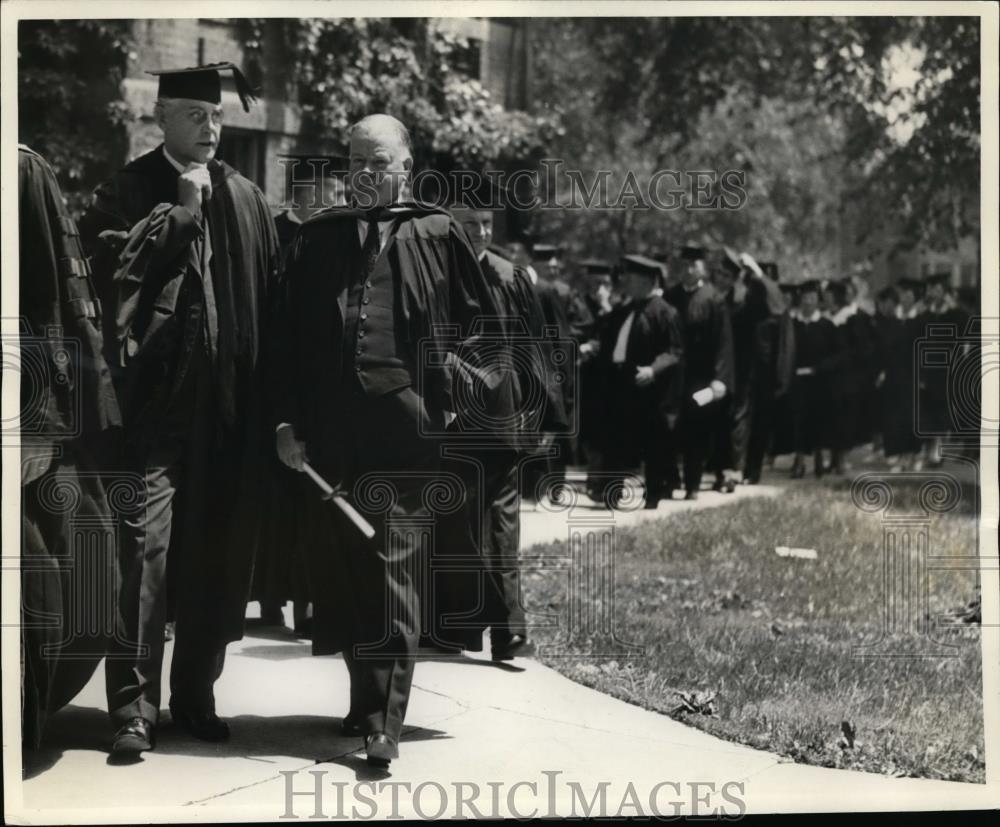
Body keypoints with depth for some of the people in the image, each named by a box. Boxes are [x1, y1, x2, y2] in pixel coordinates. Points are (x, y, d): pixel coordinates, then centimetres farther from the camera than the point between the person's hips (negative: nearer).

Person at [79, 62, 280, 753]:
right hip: (156, 402, -4)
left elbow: (272, 296, 12)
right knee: (146, 548, -9)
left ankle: (196, 694, 19)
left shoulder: (246, 199, 13)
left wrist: (273, 404, 5)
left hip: (229, 408, 4)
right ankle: (134, 703, -4)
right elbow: (114, 272, -13)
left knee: (216, 557, 8)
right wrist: (180, 213, -14)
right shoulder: (127, 193, 2)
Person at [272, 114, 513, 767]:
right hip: (336, 433, 4)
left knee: (395, 574, -7)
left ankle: (384, 723, -8)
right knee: (345, 570, 9)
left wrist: (451, 387, -4)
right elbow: (292, 338, 13)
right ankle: (367, 699, 24)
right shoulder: (320, 240, 14)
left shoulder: (437, 236, 6)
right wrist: (288, 420, 6)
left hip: (406, 428, -4)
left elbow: (485, 323, 8)